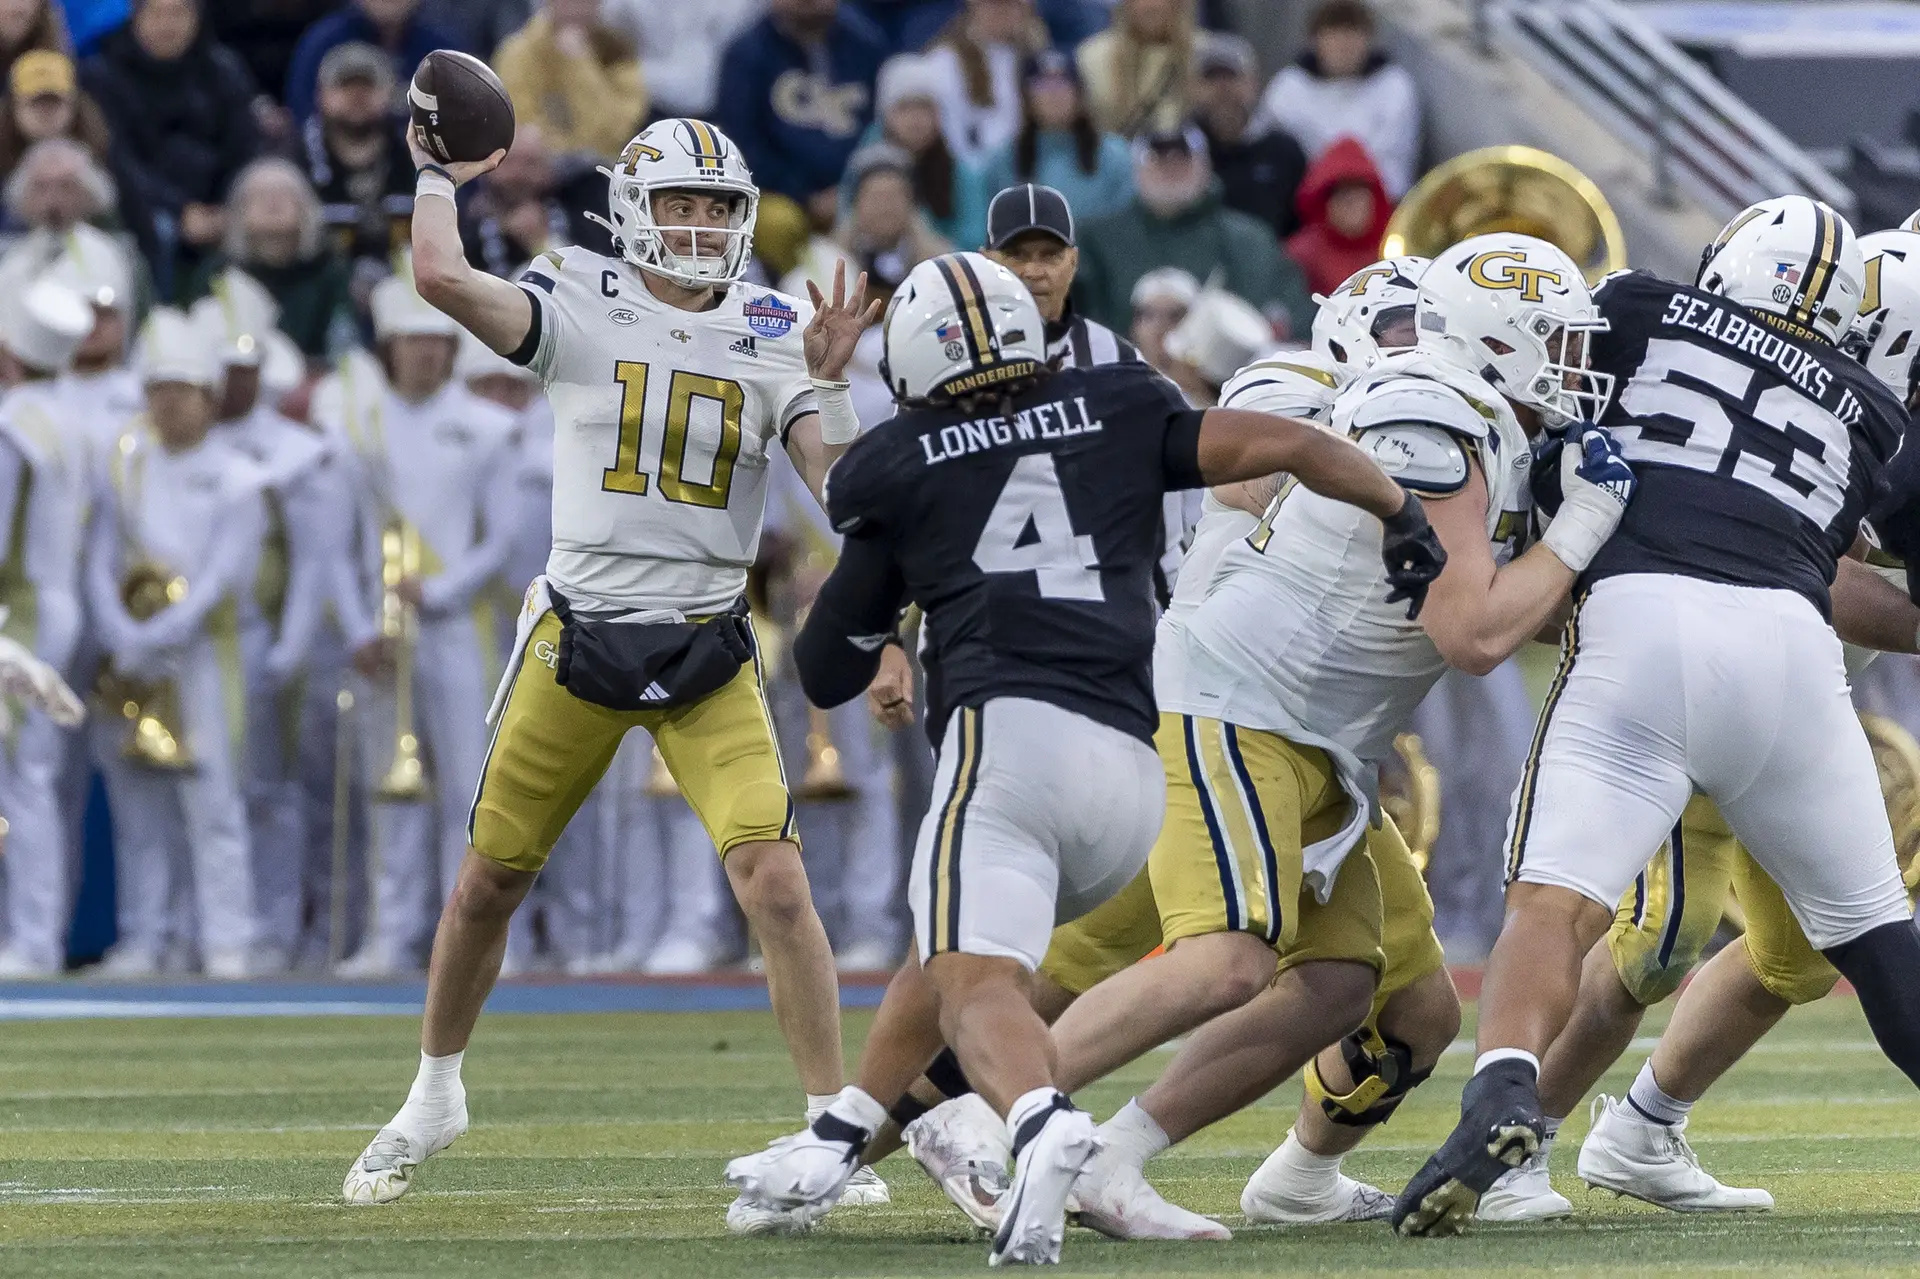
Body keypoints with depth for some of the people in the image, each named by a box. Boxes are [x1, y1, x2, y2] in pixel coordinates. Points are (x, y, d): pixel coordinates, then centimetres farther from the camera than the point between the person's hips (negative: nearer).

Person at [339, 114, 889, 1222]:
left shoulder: (771, 334, 1)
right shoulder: (583, 306, -4)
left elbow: (840, 486, -6)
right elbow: (442, 277, -20)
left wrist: (827, 383, -19)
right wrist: (440, 174, -5)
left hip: (708, 651, 0)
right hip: (578, 638, 0)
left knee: (776, 884, -15)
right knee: (493, 878, 12)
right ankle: (435, 1096, 36)